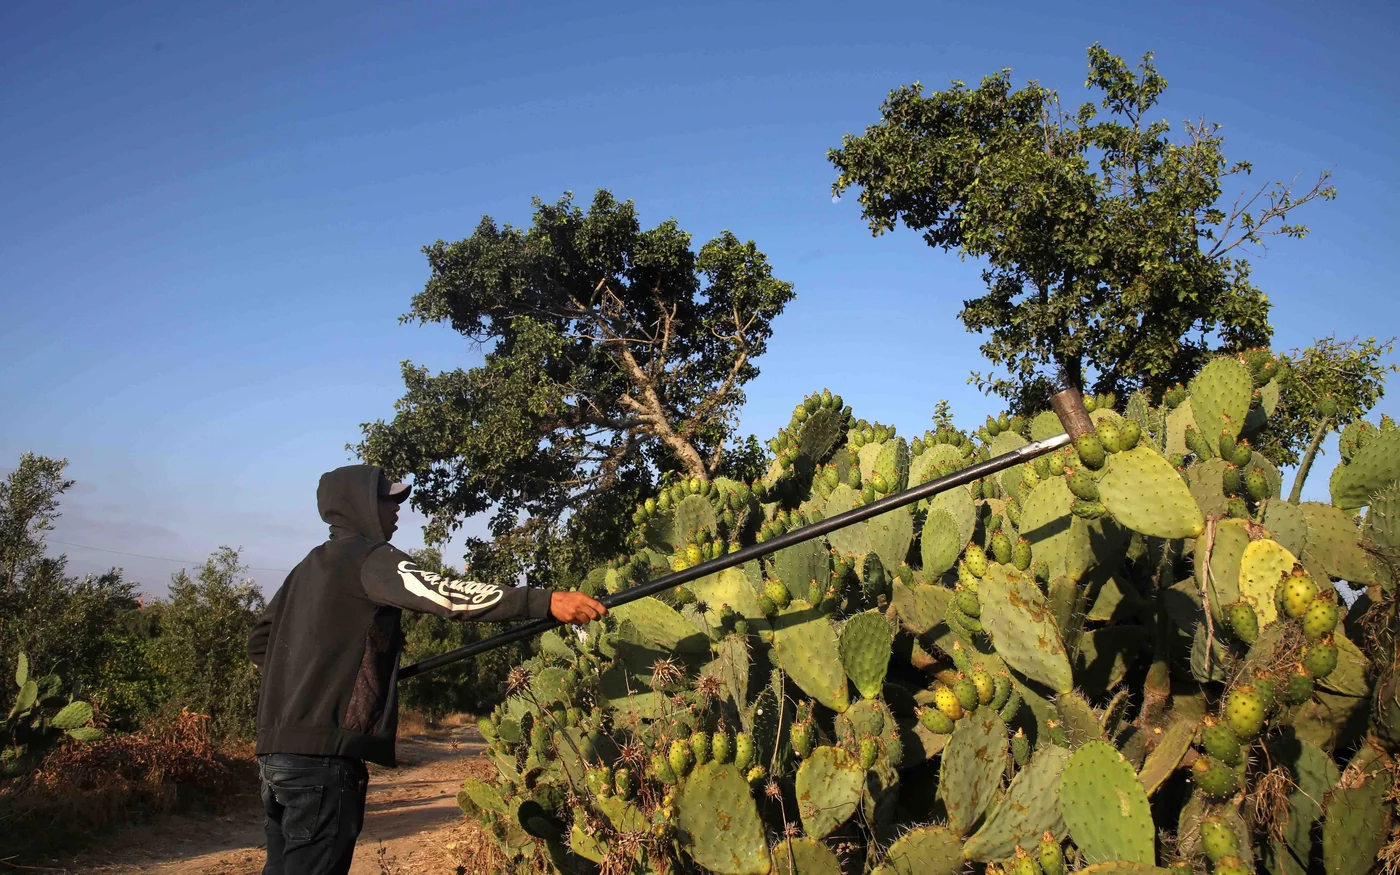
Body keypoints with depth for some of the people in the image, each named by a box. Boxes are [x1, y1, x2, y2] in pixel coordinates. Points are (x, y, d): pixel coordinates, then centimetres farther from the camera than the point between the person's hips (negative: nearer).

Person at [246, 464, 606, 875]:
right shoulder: (367, 557, -8)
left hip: (278, 748, 9)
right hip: (322, 752, -9)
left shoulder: (310, 566, 21)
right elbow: (442, 592, -25)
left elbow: (259, 643, 28)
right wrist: (545, 601, -32)